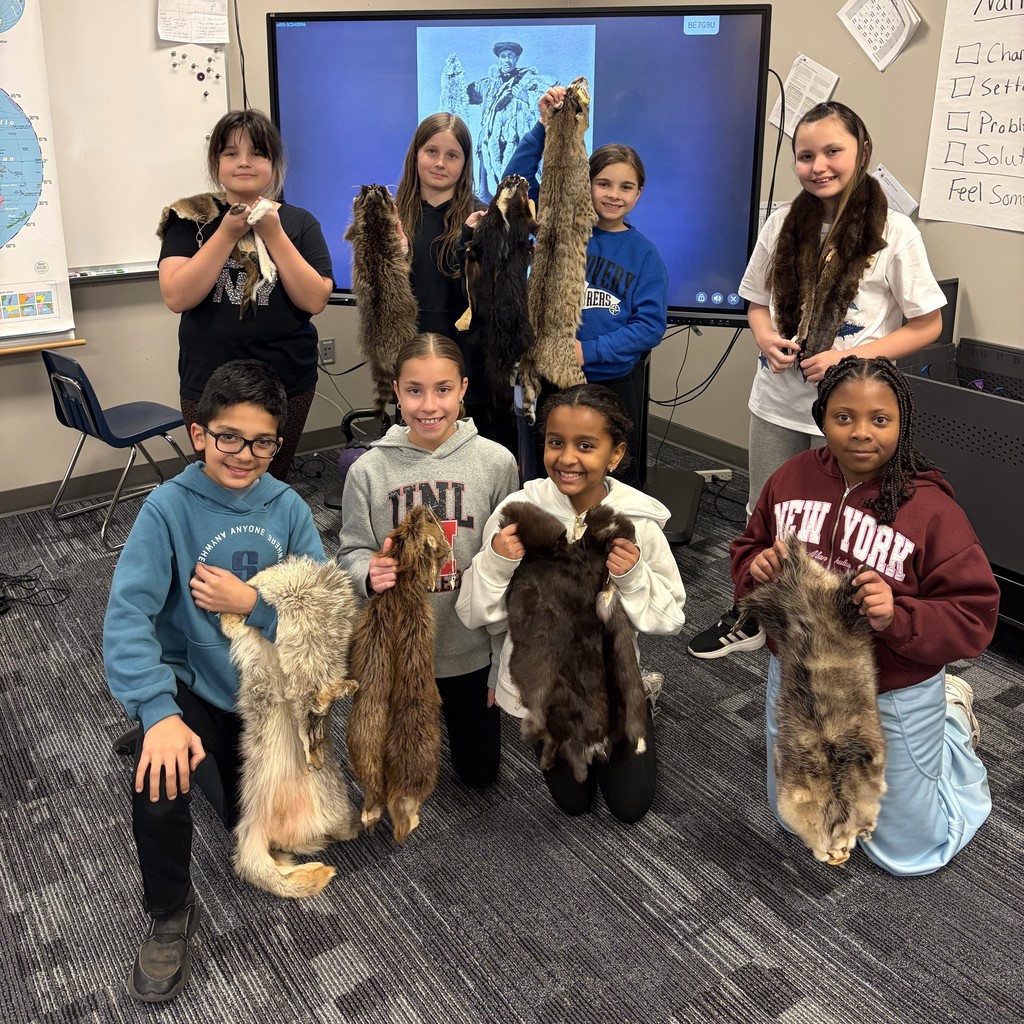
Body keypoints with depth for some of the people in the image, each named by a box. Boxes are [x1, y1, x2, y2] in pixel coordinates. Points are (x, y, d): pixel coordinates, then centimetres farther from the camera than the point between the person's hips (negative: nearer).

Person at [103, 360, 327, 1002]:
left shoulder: (288, 508, -9)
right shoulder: (168, 508, -18)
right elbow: (129, 614, -27)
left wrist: (251, 603, -26)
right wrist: (159, 713, -39)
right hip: (192, 684, -3)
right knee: (160, 784, -32)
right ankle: (171, 916, -2)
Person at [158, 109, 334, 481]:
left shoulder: (300, 223, 3)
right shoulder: (191, 219, 1)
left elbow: (315, 300, -8)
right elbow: (176, 297, -11)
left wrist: (273, 234, -14)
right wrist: (227, 233, -15)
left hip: (287, 382, 1)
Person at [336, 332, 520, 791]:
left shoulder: (496, 462, -12)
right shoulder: (369, 470, -12)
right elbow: (352, 553, -4)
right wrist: (370, 573, -29)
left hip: (471, 648, 0)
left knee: (479, 771, 18)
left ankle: (452, 706, 47)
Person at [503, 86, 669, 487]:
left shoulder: (644, 254, -2)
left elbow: (650, 326, -8)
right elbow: (518, 180, -6)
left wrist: (590, 350, -17)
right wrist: (544, 126, -19)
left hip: (616, 382, 0)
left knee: (618, 478, 11)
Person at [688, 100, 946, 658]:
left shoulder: (893, 232, -10)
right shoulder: (783, 224, 2)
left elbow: (927, 324, -6)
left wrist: (851, 357, -19)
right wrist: (767, 338, -10)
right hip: (775, 401, 4)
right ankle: (749, 619, 36)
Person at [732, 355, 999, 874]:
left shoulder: (931, 508, -22)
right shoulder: (791, 478, -11)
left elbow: (973, 617, -18)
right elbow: (746, 554, 3)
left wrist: (898, 618, -36)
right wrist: (758, 569, -20)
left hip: (895, 699, -4)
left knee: (907, 855, 16)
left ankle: (952, 720, 35)